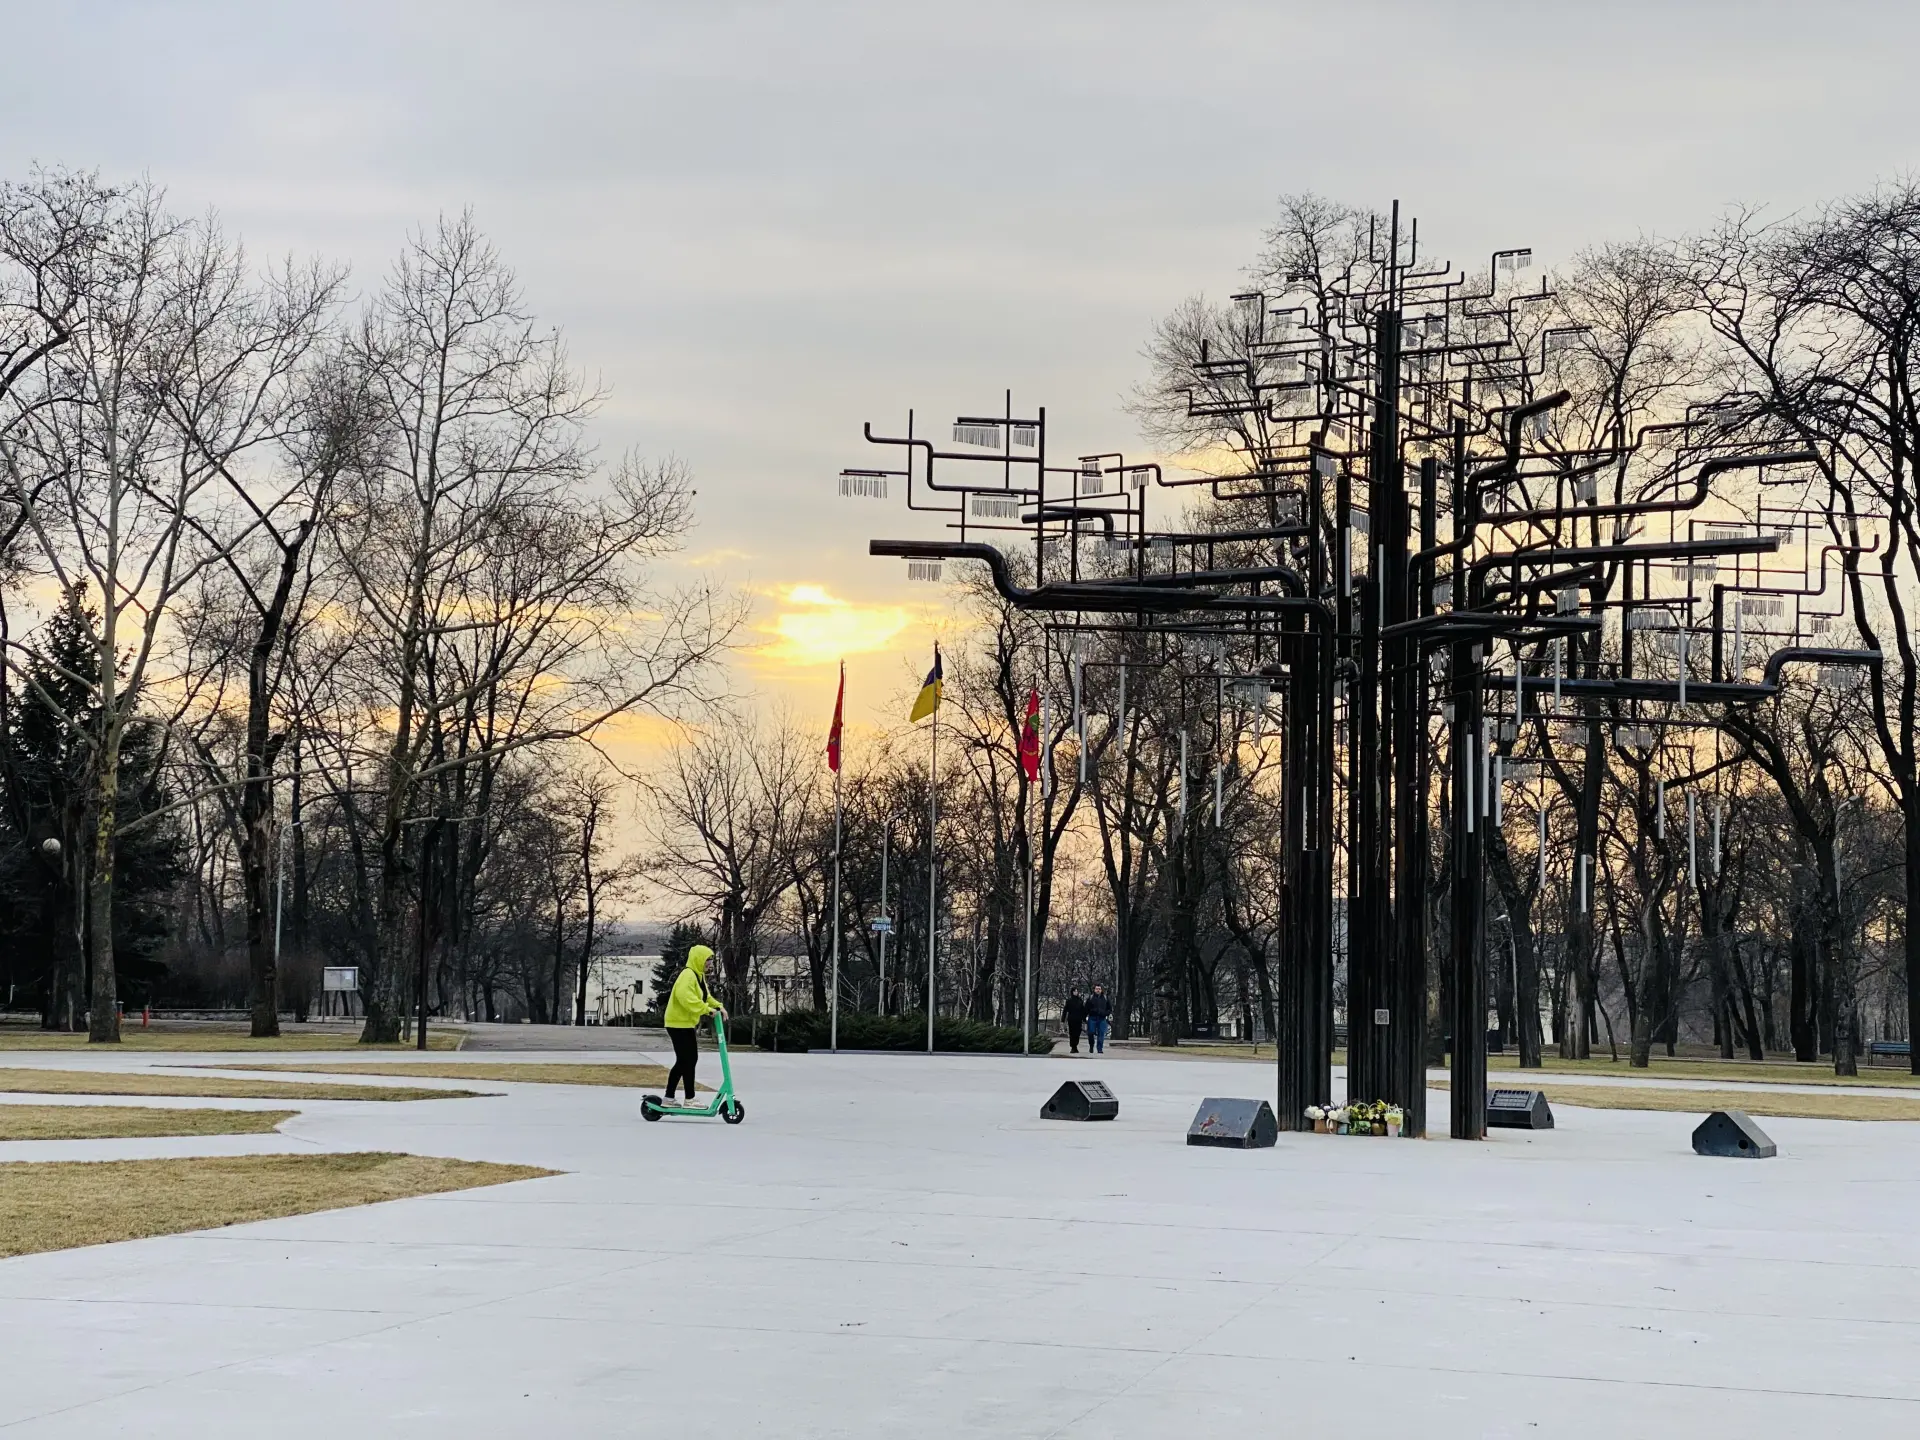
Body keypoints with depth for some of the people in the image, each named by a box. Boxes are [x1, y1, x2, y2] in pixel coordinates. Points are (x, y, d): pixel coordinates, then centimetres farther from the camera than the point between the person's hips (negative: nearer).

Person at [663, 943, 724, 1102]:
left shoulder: (699, 975, 15)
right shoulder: (688, 975, -20)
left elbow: (705, 996, 20)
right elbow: (686, 997, -33)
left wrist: (718, 1006, 2)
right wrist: (707, 1010, -31)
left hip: (686, 1023, 11)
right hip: (679, 1024, -11)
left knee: (683, 1061, 12)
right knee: (687, 1060, -6)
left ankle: (669, 1097, 17)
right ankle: (689, 1098, 0)